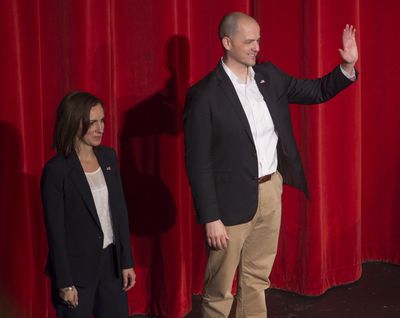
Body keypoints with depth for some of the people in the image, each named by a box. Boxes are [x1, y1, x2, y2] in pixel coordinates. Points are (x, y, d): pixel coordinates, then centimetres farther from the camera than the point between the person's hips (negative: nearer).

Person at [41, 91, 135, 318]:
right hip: (77, 268, -5)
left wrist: (127, 261, 7)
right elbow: (55, 230, -13)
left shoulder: (108, 157, 3)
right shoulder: (57, 170, -14)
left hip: (111, 261, 5)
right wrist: (65, 282, -12)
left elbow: (120, 211, 8)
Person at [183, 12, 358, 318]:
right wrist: (211, 218, -17)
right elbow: (198, 161, -15)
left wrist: (348, 66, -5)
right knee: (220, 287, 7)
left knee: (257, 277, 18)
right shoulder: (205, 95, -16)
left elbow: (317, 91, 13)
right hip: (233, 199, -6)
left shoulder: (269, 75, 3)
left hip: (271, 190, 6)